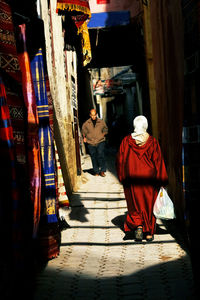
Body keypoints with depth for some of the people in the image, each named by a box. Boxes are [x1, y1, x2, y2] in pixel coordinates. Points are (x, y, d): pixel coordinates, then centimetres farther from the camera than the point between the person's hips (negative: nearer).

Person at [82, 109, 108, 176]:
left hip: (100, 142, -1)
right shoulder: (86, 123, 1)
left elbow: (105, 130, 19)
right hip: (91, 143, 1)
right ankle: (96, 172, 13)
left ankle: (102, 171, -1)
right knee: (94, 158, 4)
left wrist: (102, 135, 7)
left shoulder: (101, 122, 2)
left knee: (101, 156, -10)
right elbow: (83, 131, 18)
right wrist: (85, 137, 8)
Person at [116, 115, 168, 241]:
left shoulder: (126, 141, -3)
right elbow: (158, 162, -5)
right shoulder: (152, 141, -6)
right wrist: (162, 181, 0)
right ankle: (149, 232, 12)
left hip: (131, 179, 1)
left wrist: (122, 178, 9)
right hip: (149, 179, -1)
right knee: (149, 204, 10)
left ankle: (138, 226, -5)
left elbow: (120, 160, 0)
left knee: (134, 204, 13)